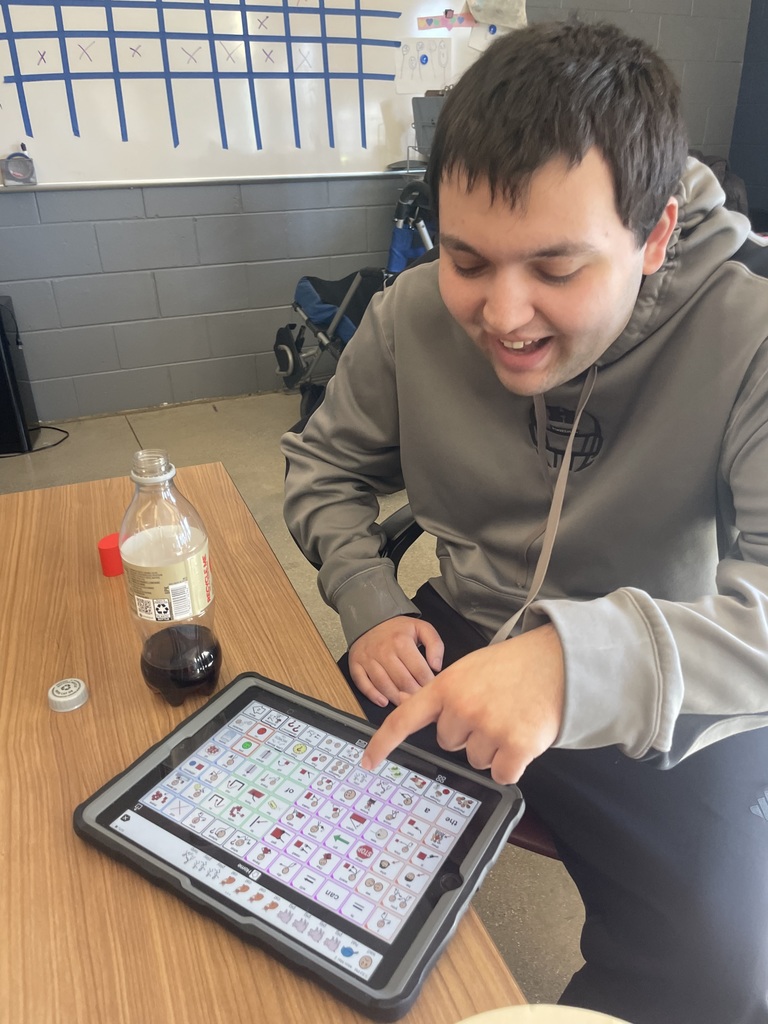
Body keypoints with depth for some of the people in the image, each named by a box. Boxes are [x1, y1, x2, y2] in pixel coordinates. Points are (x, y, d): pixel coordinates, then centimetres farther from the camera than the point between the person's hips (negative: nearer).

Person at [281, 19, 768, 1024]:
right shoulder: (412, 315, -8)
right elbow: (326, 464, 5)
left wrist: (587, 660, -45)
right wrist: (371, 603, -10)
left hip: (668, 701, -2)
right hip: (462, 649, 3)